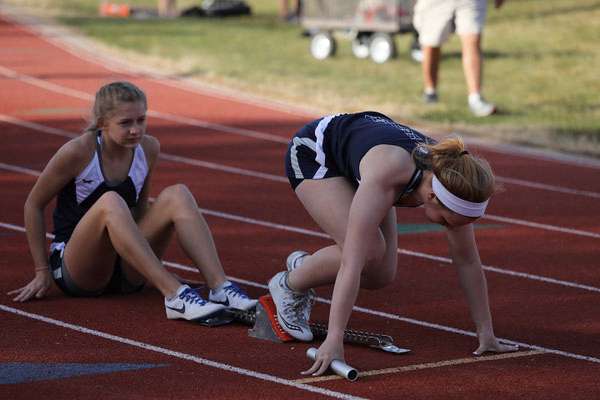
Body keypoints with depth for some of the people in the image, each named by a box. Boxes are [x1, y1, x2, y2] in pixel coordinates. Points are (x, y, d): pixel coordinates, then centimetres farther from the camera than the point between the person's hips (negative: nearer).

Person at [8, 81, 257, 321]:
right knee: (111, 202, -34)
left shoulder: (149, 148, 1)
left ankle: (219, 288, -32)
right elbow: (34, 205, -3)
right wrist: (42, 271, -3)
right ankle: (174, 296, -46)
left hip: (126, 275, 5)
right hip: (75, 271, -5)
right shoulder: (77, 153, -14)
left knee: (177, 195, -17)